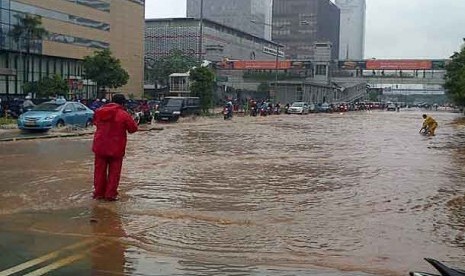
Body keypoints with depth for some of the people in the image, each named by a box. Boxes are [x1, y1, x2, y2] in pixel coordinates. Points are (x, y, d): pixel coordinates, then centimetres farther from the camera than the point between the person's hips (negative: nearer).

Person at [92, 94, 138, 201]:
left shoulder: (99, 111, 3)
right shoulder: (124, 115, -12)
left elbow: (95, 123, 20)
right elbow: (133, 128, -5)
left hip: (100, 146, 4)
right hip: (116, 148, -4)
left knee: (100, 170, 14)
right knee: (114, 172, 7)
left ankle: (99, 193, 19)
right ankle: (110, 194, 8)